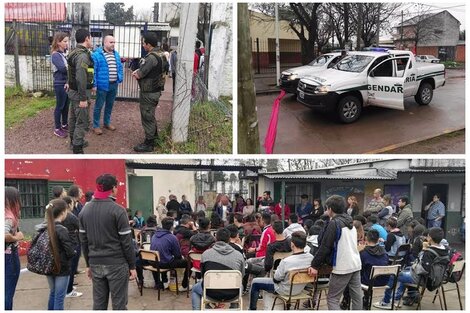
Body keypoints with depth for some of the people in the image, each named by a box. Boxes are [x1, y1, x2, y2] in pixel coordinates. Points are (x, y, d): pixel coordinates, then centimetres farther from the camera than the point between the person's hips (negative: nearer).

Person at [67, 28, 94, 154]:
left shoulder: (74, 52, 10)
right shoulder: (82, 55, -22)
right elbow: (81, 79, -27)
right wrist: (83, 98, -25)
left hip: (73, 91, 10)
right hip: (79, 93, -10)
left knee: (74, 117, 21)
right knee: (81, 121, -5)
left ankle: (74, 141, 36)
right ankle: (77, 151, -2)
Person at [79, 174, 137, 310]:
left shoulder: (84, 211, 7)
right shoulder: (118, 210, -12)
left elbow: (84, 241, 10)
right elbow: (126, 242, -11)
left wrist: (88, 264, 17)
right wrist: (132, 265, -3)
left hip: (96, 264, 5)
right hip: (116, 264, -5)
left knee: (99, 303, 12)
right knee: (119, 304, 3)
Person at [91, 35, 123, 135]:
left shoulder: (116, 54, 9)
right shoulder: (97, 54, -12)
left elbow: (120, 67, 17)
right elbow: (93, 70, -13)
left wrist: (120, 78, 7)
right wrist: (94, 84, -16)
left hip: (114, 85, 6)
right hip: (103, 85, -6)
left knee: (110, 105, 18)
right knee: (99, 106, 3)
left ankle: (107, 122, 33)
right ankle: (95, 126, 12)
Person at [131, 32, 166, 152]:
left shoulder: (151, 57, -23)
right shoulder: (157, 55, 10)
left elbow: (139, 75, -21)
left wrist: (136, 74, 0)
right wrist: (138, 71, -1)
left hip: (149, 93, -10)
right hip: (154, 90, 10)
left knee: (147, 117, 0)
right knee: (150, 116, 22)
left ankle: (148, 144, 8)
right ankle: (154, 137, 36)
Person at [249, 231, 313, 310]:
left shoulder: (286, 261, -33)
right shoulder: (311, 258, -17)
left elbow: (276, 279, -19)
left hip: (286, 291, -6)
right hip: (301, 289, 6)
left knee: (255, 282, 10)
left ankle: (252, 309, 21)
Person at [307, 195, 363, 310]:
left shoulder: (334, 223, -12)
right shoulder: (350, 222, 13)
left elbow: (325, 247, -14)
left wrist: (315, 266, -8)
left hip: (342, 267, -8)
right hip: (356, 265, 8)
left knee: (332, 299, -1)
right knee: (357, 297, 12)